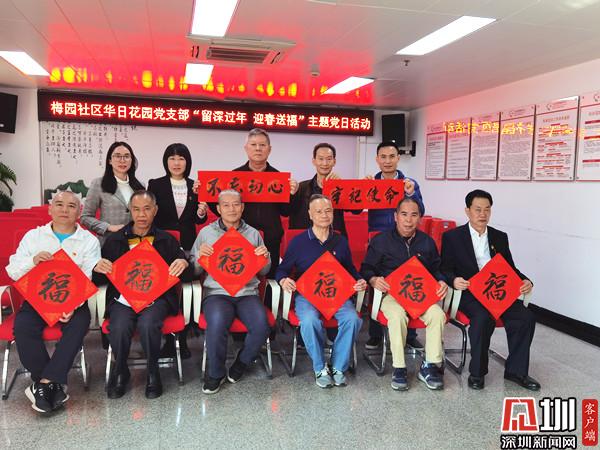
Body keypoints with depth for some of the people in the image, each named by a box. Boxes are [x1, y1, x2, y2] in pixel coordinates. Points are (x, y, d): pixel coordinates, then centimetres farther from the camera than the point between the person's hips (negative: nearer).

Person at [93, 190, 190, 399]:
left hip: (156, 297, -1)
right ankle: (120, 372, 2)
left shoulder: (166, 239, 14)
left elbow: (182, 261, 9)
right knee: (119, 328, -29)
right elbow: (99, 277, 15)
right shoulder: (115, 240, 16)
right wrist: (98, 266, -9)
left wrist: (183, 263, -15)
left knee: (148, 325, -32)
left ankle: (152, 372, -6)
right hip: (123, 298, 1)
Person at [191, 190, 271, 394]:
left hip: (247, 292, 2)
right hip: (217, 292, -1)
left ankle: (242, 362, 6)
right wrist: (200, 255, -10)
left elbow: (263, 272, 19)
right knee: (217, 322, -33)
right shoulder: (206, 233, 11)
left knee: (261, 325, -26)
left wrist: (265, 258, -2)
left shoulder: (253, 234, 16)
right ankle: (216, 373, -6)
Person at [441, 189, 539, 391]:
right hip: (468, 293, -4)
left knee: (526, 317, -20)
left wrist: (525, 281, -4)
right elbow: (445, 269, 2)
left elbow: (510, 268, 18)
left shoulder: (500, 237, 18)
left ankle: (516, 370, -1)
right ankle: (477, 372, -15)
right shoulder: (452, 236, 5)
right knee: (483, 317, -34)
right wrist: (453, 280, -21)